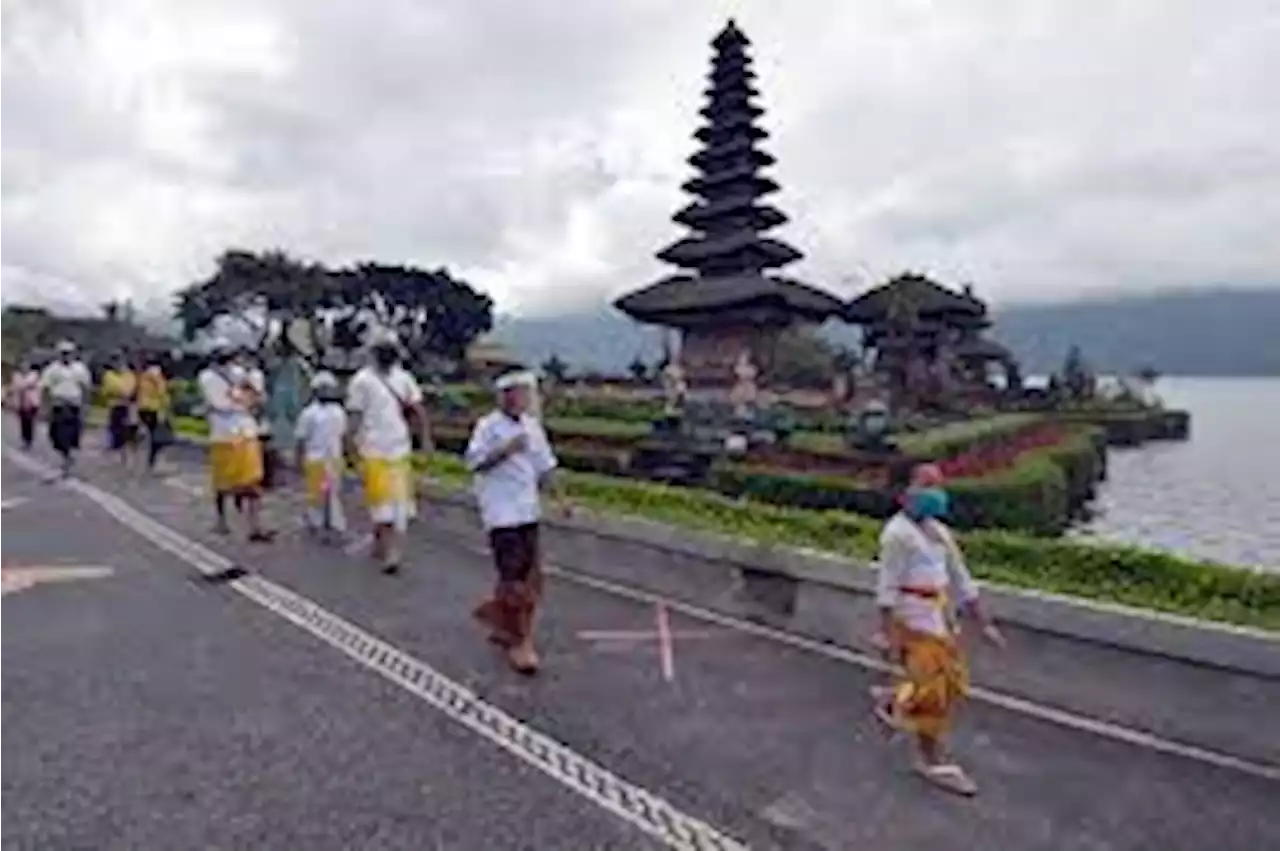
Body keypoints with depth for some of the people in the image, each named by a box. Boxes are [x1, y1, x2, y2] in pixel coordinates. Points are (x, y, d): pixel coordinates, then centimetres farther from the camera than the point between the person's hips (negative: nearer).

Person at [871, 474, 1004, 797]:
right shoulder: (897, 532, -15)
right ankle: (934, 763, 12)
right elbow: (887, 586, -17)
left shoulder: (939, 531, 11)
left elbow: (960, 579, 14)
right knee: (934, 690, -3)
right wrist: (889, 635, -19)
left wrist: (985, 623, 13)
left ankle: (890, 700, 39)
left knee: (951, 681, 17)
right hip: (913, 616, -9)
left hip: (940, 615, 9)